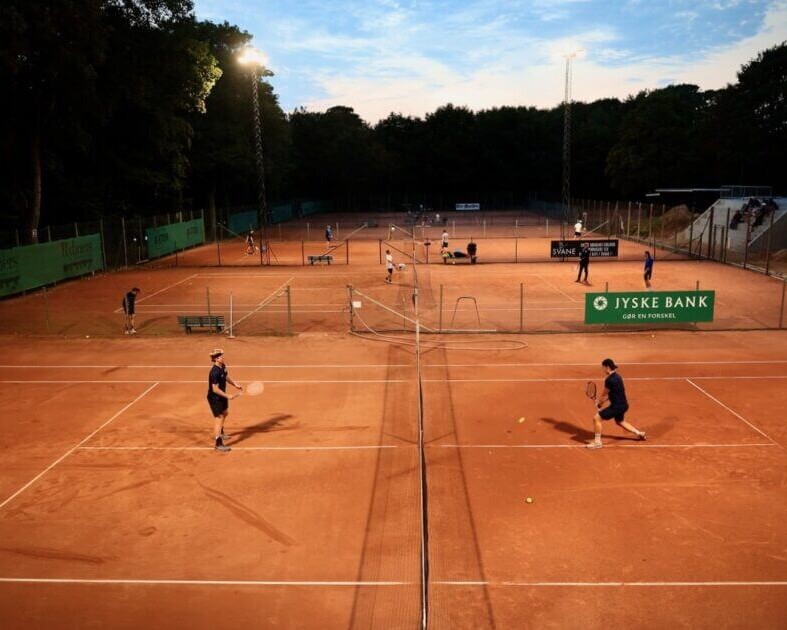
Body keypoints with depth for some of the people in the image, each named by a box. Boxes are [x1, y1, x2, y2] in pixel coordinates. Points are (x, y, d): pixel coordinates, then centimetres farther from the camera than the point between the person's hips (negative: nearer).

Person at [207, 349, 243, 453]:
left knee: (225, 413, 28)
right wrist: (227, 396, -25)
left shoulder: (223, 366, -4)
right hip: (215, 398, -10)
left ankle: (220, 433, 52)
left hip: (222, 396, 10)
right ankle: (218, 443, 1)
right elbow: (215, 389, -29)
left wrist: (235, 384, 5)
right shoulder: (215, 372, -31)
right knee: (218, 418, -6)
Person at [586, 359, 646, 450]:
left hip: (617, 406, -10)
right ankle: (639, 433, 43)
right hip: (623, 405, 10)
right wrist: (600, 402, 9)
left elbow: (604, 395, -12)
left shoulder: (609, 380, -22)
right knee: (620, 422, 34)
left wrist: (598, 405, 3)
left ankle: (597, 442, 0)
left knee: (596, 418, -7)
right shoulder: (617, 376, 7)